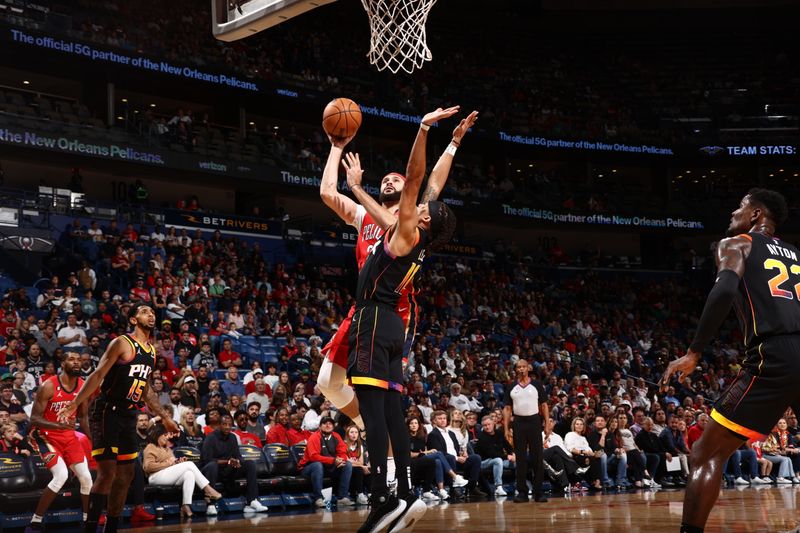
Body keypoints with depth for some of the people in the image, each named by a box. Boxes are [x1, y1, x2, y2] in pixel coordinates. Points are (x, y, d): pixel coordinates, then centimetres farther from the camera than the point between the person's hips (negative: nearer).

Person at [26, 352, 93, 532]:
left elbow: (83, 417, 11)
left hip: (69, 436, 6)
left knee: (86, 477, 1)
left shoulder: (83, 386, -2)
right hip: (46, 435, -6)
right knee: (61, 475, -24)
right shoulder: (49, 386, -20)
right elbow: (34, 419, -20)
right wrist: (57, 425, -35)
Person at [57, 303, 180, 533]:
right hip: (107, 413, -8)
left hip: (128, 417, 8)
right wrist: (75, 403, -24)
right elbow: (98, 375, -15)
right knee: (107, 473, -14)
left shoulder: (151, 351, 13)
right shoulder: (122, 343, -10)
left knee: (125, 475, 9)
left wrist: (165, 417, 26)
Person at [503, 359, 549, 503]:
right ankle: (522, 492, 7)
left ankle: (538, 491, 4)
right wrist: (506, 428, 0)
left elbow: (544, 405, 5)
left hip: (534, 422, -1)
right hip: (518, 422, 1)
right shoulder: (511, 388, 8)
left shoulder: (536, 385, 3)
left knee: (538, 458, -1)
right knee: (520, 458, 3)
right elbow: (507, 408, 9)